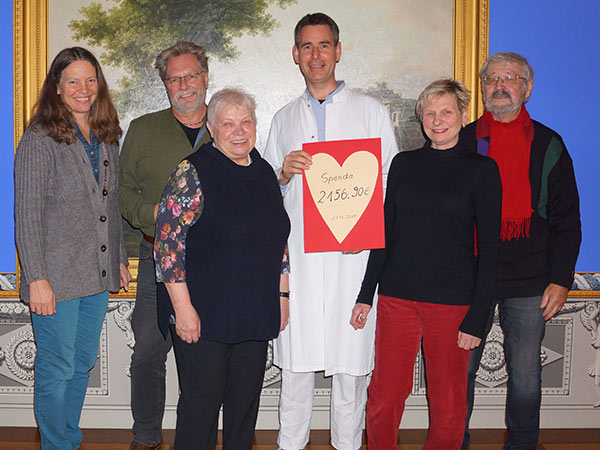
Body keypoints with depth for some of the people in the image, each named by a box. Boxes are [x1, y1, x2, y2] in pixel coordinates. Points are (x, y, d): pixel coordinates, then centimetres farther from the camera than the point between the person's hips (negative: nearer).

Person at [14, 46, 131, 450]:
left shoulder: (107, 137, 10)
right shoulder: (40, 138, -9)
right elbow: (26, 214, -12)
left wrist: (120, 260, 17)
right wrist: (36, 278, -16)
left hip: (98, 276, 6)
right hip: (57, 279, -6)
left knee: (83, 365, 15)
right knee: (56, 371, 3)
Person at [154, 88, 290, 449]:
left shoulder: (265, 172, 10)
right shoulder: (194, 173, -10)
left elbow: (279, 243, 18)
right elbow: (168, 244, -14)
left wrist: (281, 298, 15)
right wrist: (183, 308, -17)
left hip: (257, 317, 6)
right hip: (204, 315, -6)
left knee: (247, 400, 14)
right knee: (202, 401, 2)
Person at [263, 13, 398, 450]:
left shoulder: (371, 110, 8)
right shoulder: (284, 118, 16)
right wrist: (284, 174, -5)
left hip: (355, 254, -2)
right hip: (298, 254, 2)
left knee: (351, 359, 2)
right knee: (296, 359, 4)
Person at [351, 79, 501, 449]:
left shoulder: (482, 169, 0)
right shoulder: (404, 164, 9)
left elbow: (488, 249, -3)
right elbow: (386, 233, 13)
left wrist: (477, 318, -8)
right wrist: (366, 294, 8)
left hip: (452, 300, -2)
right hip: (397, 295, 2)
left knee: (448, 405, 7)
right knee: (385, 398, 4)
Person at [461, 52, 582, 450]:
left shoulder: (548, 145, 6)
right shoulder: (462, 142, 7)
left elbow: (567, 220, 6)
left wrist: (561, 279, -2)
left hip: (529, 281, 0)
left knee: (525, 373, 8)